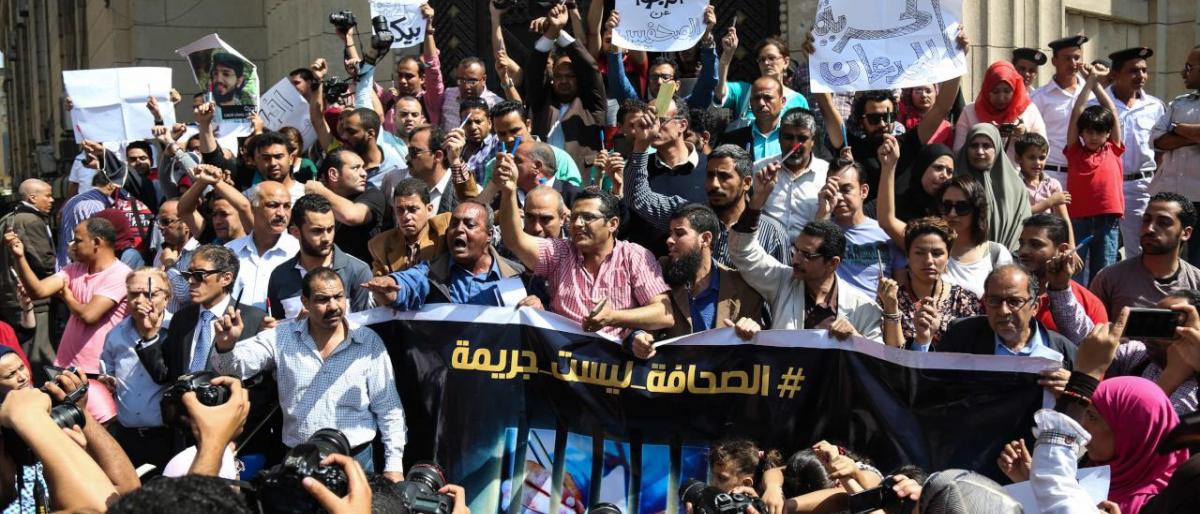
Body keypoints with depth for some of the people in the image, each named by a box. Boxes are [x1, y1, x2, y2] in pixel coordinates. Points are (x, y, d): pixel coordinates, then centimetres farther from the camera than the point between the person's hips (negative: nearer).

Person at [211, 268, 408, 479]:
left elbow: (388, 409, -1)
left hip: (356, 461, -1)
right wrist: (225, 345, -29)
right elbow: (235, 366, -7)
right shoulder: (283, 336, 1)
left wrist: (394, 465, -6)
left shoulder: (369, 342, -3)